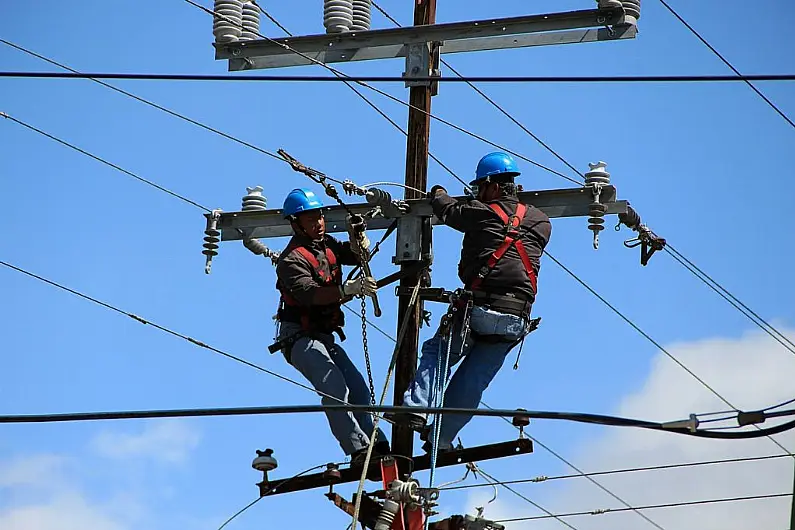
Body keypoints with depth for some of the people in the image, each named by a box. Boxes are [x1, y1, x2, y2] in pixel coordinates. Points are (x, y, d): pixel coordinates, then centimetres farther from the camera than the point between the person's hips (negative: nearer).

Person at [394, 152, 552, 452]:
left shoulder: (482, 213, 1)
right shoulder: (541, 222, 12)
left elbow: (448, 211, 18)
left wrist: (438, 194, 43)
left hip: (479, 308, -4)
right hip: (517, 320, 4)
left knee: (437, 352, 14)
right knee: (474, 378, 11)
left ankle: (416, 407, -5)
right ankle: (443, 437, 8)